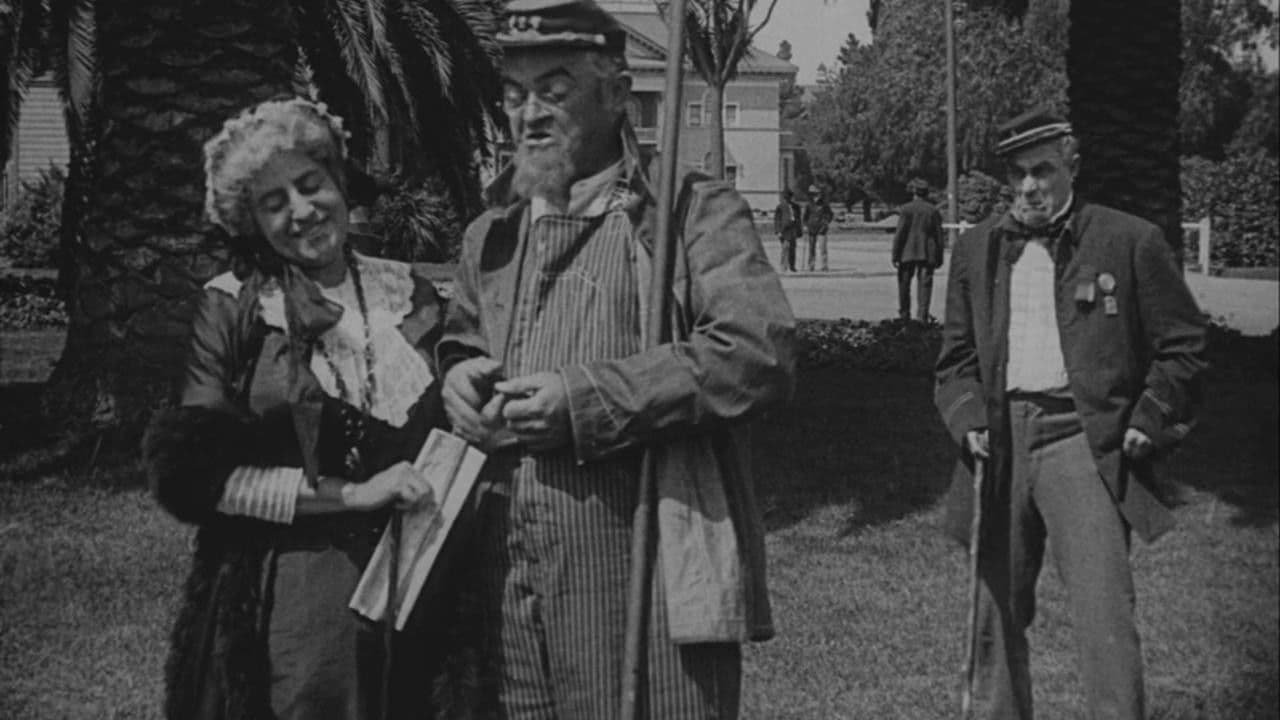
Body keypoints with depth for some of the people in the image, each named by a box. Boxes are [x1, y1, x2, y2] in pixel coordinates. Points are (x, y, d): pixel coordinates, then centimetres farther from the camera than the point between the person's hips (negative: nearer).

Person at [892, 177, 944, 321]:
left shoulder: (906, 209, -4)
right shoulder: (934, 211, 4)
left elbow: (899, 234, -7)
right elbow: (939, 235, 4)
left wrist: (895, 255, -4)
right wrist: (939, 258, 9)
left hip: (908, 253, -1)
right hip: (927, 254, 2)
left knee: (904, 284, 10)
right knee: (925, 284, 0)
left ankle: (904, 315, 16)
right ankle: (923, 316, -8)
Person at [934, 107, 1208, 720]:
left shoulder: (1131, 242, 3)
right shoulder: (976, 250, 13)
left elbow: (1181, 346, 6)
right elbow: (956, 358, 17)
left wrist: (1148, 423, -3)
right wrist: (969, 421, 1)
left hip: (1083, 442, -4)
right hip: (1001, 446, 4)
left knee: (1106, 618, -11)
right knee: (995, 618, 9)